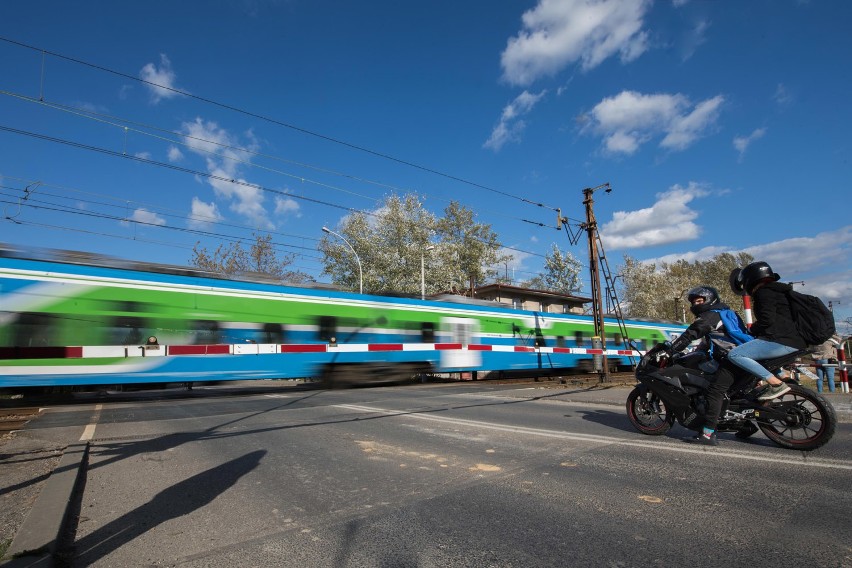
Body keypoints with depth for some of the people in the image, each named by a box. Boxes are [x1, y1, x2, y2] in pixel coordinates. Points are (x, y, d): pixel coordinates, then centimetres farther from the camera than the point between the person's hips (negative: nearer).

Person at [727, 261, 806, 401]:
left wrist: (751, 330, 0)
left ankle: (777, 384, -20)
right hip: (795, 341, 11)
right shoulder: (777, 291, 25)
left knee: (734, 354, -19)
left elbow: (767, 320, -16)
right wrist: (754, 330, 23)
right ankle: (785, 378, 21)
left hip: (783, 342, -11)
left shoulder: (764, 292, -6)